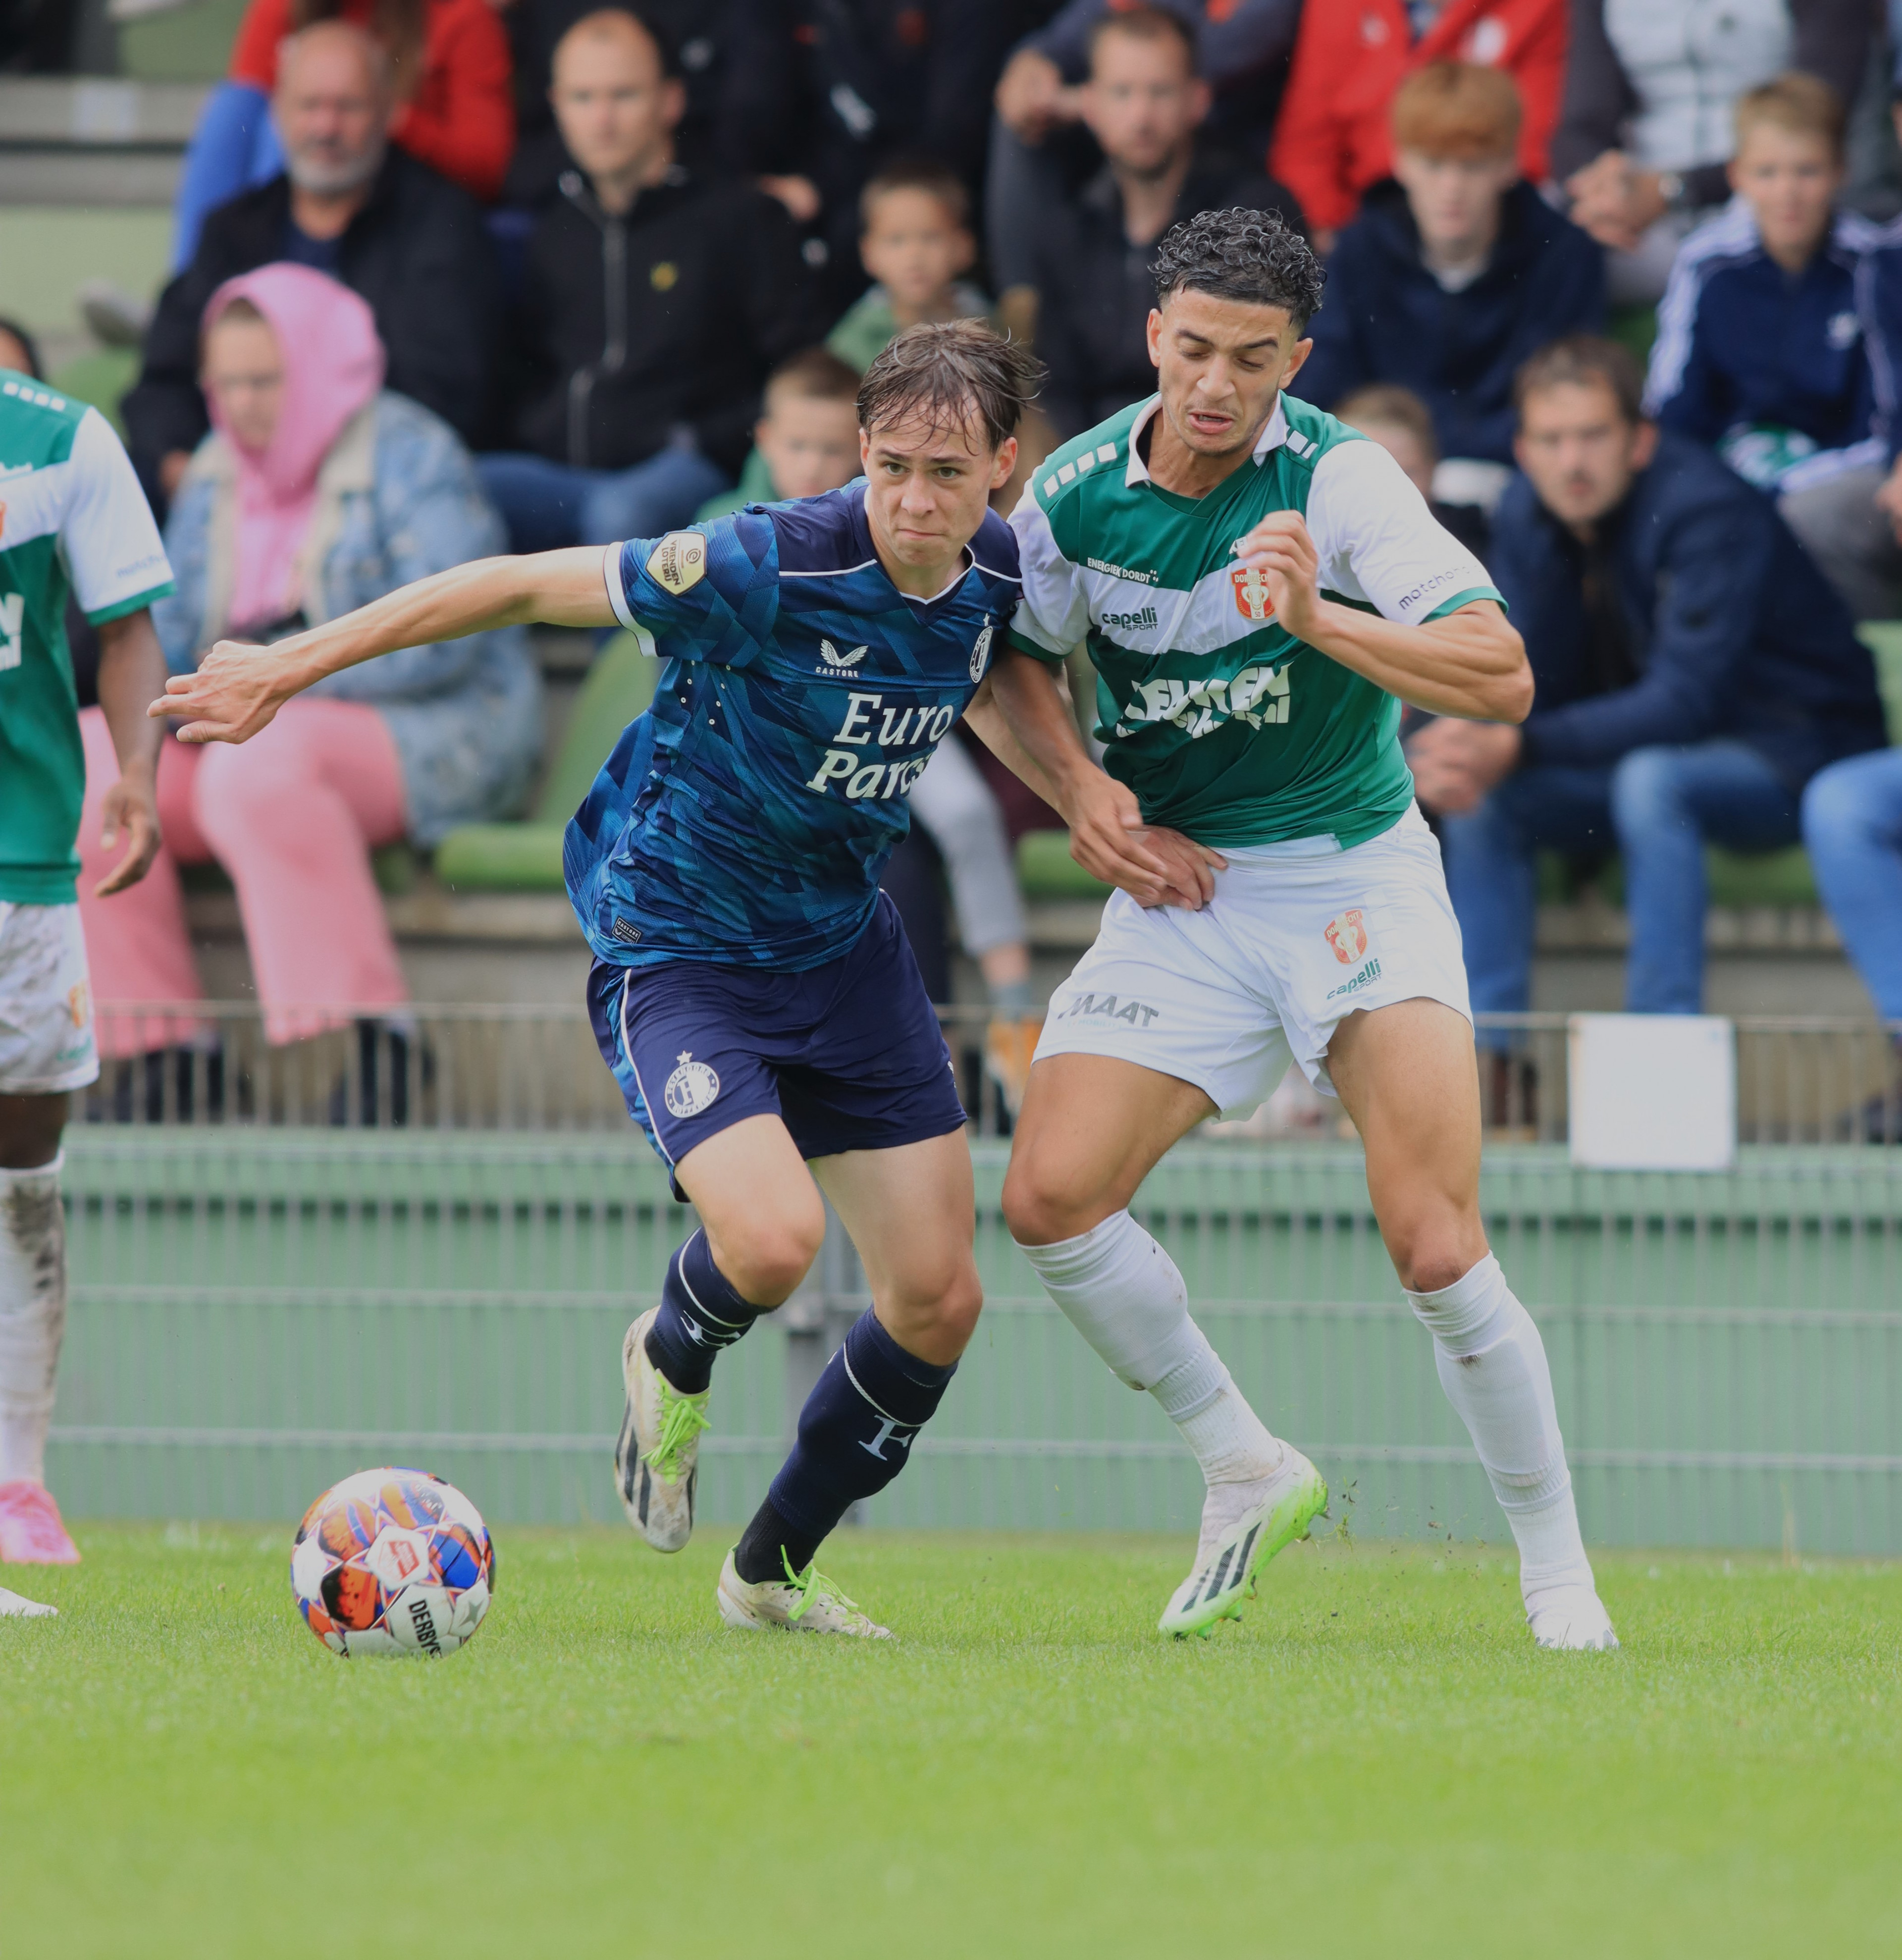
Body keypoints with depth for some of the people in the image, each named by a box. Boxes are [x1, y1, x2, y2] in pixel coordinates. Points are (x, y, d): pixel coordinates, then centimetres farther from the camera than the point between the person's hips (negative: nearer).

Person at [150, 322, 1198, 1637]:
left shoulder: (1002, 575, -7)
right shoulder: (768, 570, -27)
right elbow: (522, 587, -20)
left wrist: (1081, 793, 2)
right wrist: (292, 666, -18)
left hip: (844, 940, 6)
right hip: (677, 946, -6)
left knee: (940, 1301, 3)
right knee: (772, 1241, -28)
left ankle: (775, 1571, 26)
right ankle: (676, 1364, 11)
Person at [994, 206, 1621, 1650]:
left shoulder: (1340, 480, -16)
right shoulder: (1076, 496, -4)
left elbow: (1502, 676, -24)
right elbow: (1018, 659, 14)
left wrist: (1318, 617, -36)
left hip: (1356, 872, -4)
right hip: (1182, 888, 4)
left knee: (1435, 1245, -18)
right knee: (1051, 1200, -11)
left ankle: (1557, 1570, -2)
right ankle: (1246, 1472, 10)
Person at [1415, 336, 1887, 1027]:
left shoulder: (1708, 510, -25)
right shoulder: (1524, 517, -4)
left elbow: (1684, 700, -32)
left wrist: (1518, 750, -39)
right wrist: (1463, 744, -29)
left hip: (1794, 755, -7)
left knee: (1650, 780, -36)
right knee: (1478, 800, -12)